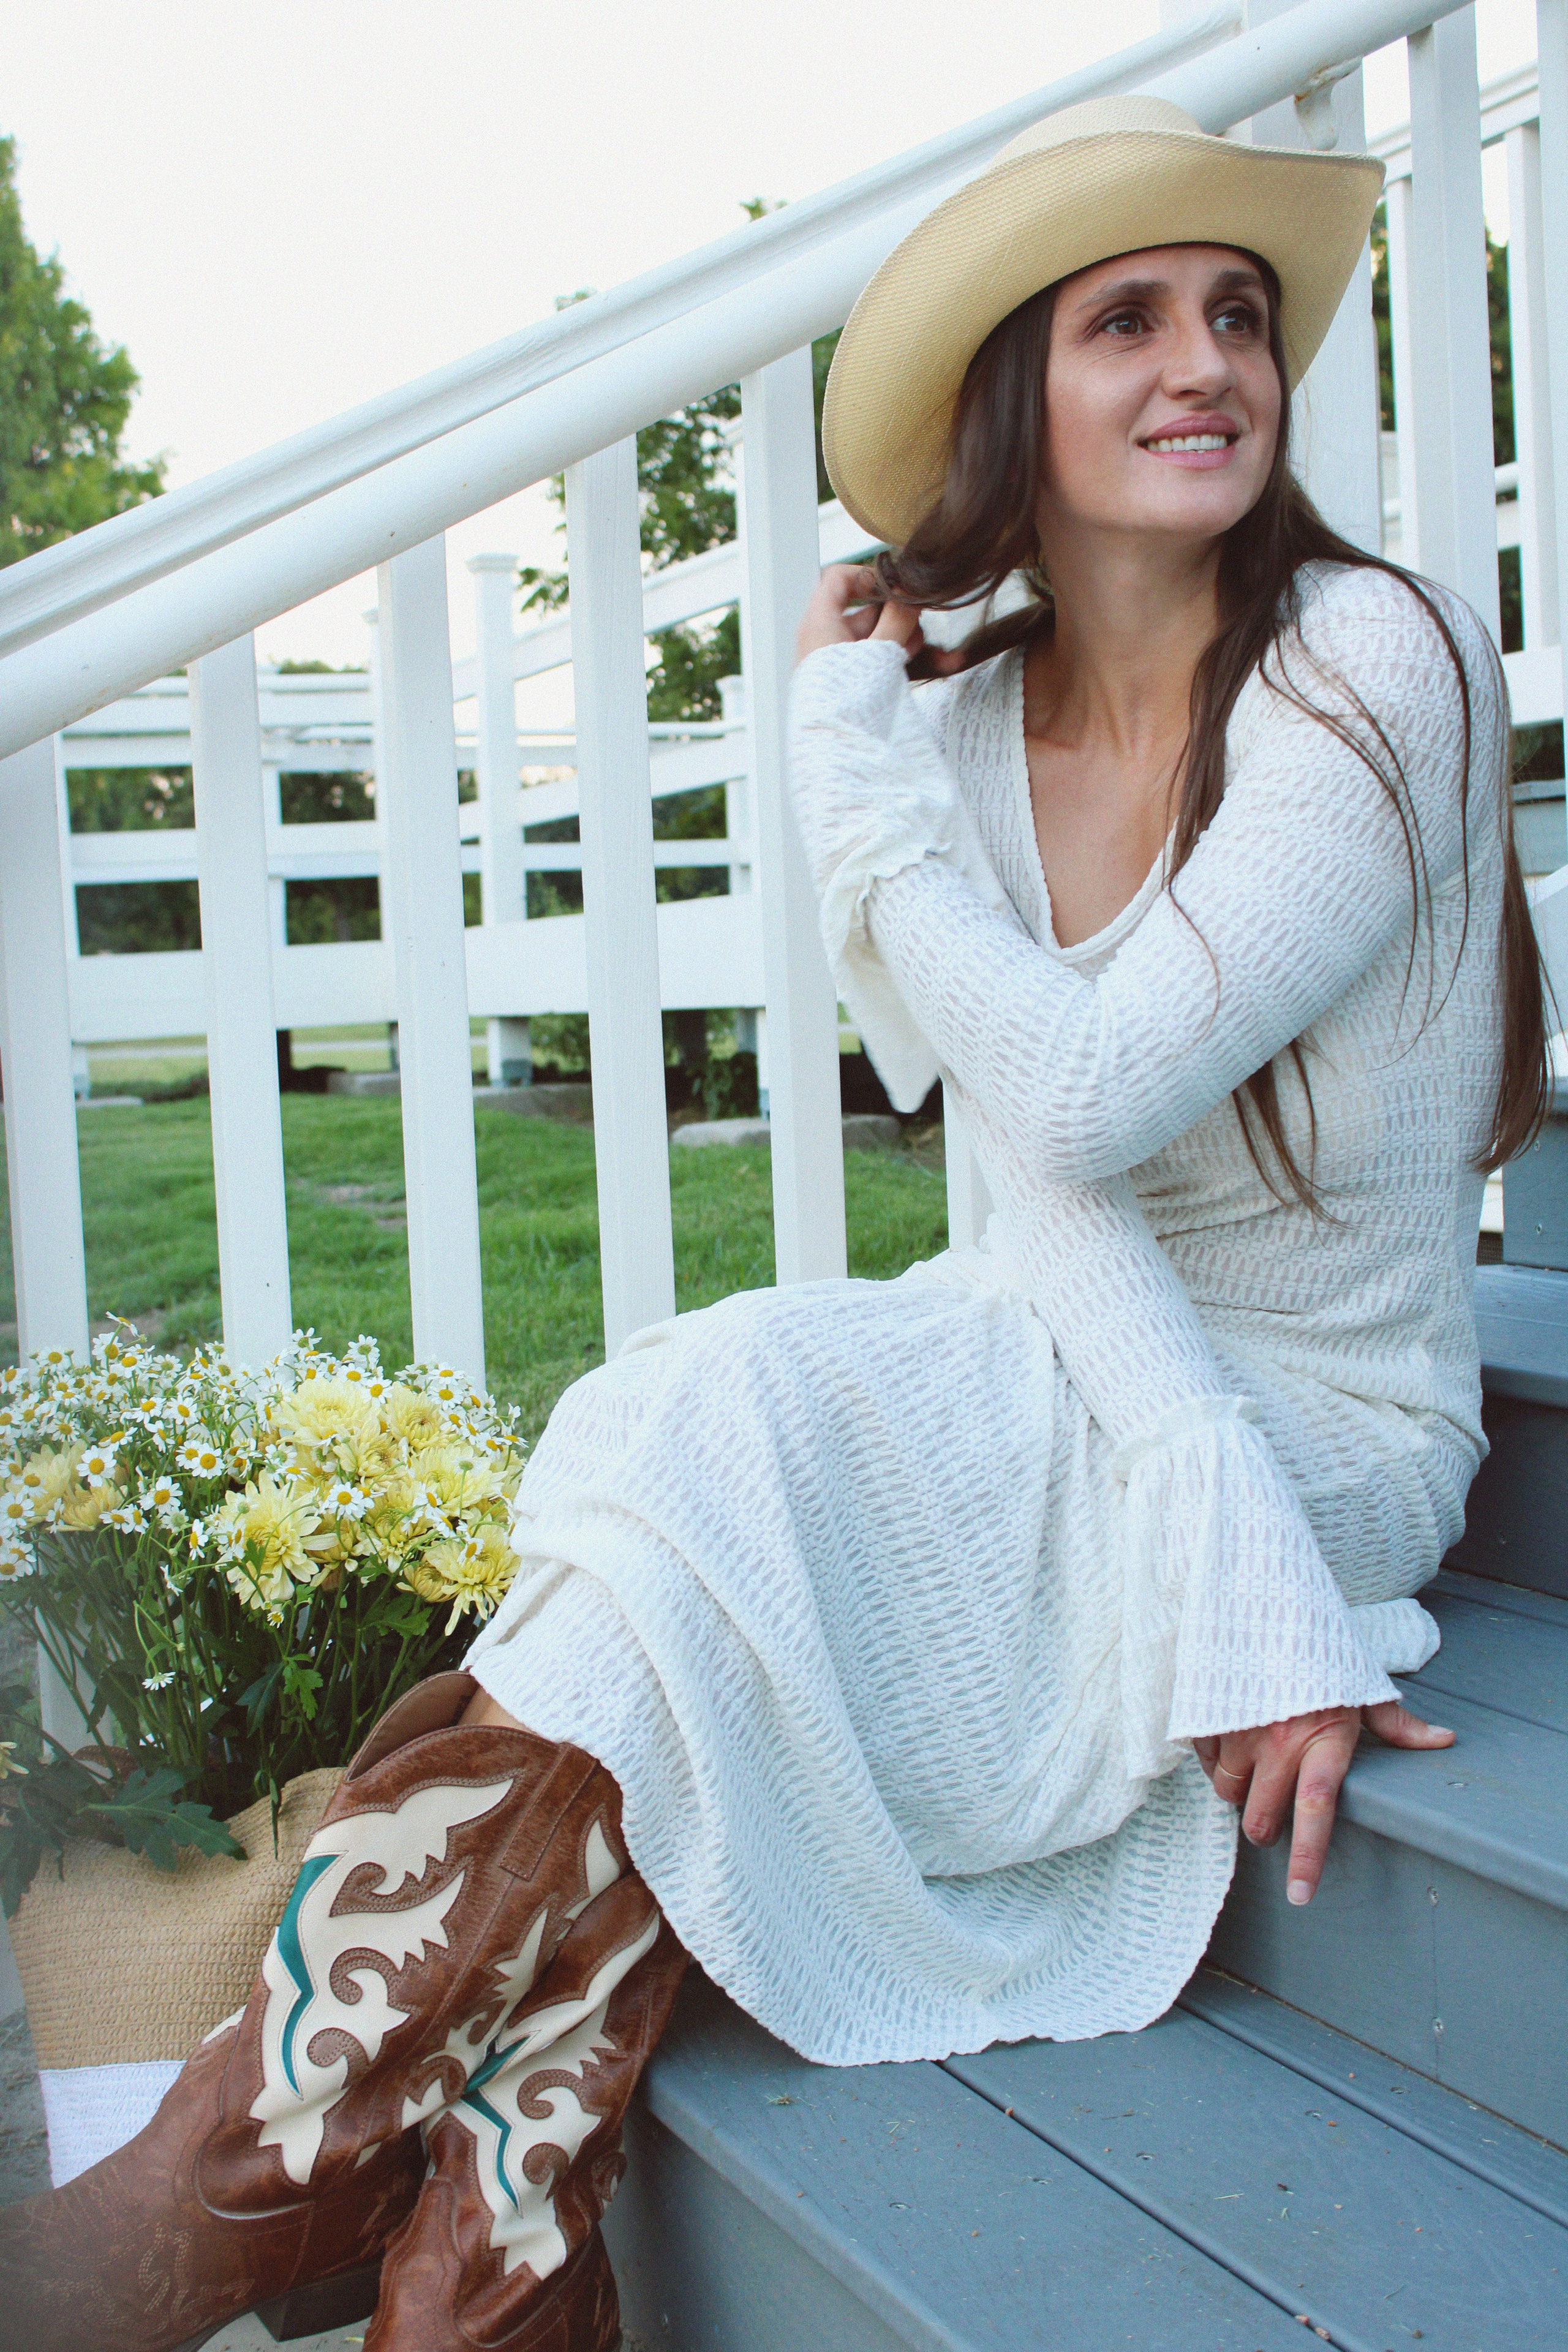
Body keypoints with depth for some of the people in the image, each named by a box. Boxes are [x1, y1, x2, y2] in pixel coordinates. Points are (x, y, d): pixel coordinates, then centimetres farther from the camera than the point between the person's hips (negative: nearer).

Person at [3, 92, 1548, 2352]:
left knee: (725, 1437, -28)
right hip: (1063, 1390, 5)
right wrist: (1224, 1541, -25)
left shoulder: (1379, 664, -13)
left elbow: (1091, 1095, -22)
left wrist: (852, 767, -12)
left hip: (1332, 1436, -5)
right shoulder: (966, 723, 1)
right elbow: (1044, 1175, -10)